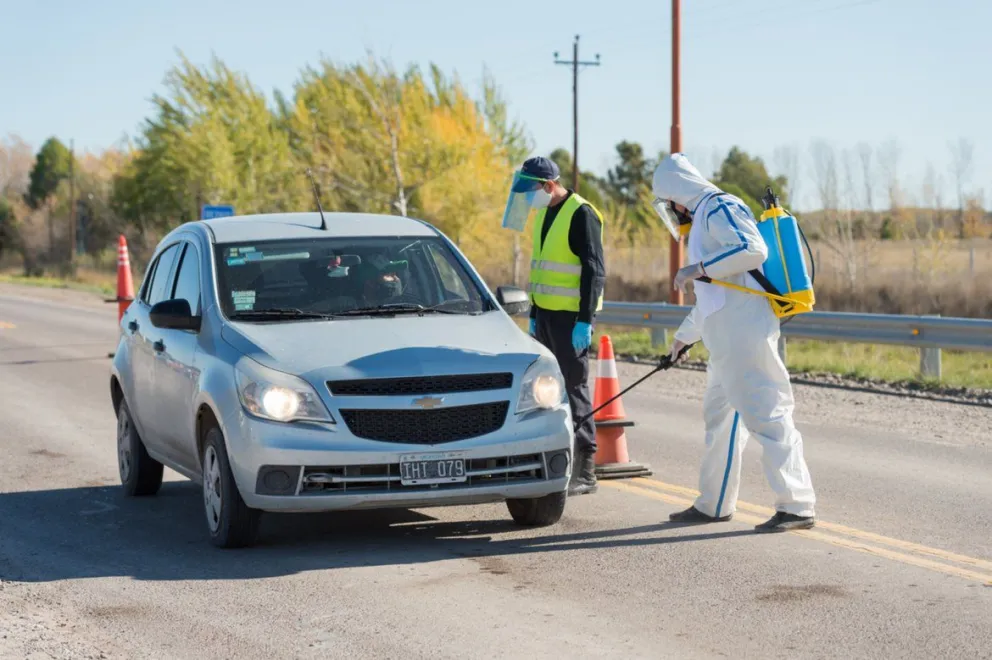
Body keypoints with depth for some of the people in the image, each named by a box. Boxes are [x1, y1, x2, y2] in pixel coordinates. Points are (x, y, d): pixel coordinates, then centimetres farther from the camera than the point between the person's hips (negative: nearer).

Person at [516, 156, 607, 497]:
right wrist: (534, 315, 20)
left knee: (574, 388, -7)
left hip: (571, 316, -9)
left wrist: (585, 321, -20)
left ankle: (585, 471, -3)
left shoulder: (581, 214, -13)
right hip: (546, 313, 9)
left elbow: (595, 271, -16)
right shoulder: (544, 214, 14)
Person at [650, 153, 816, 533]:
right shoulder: (706, 217, 26)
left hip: (745, 336, -11)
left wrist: (699, 268, -20)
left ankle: (797, 507, -14)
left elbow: (753, 250, -25)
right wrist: (685, 334, 43)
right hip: (728, 341, 11)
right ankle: (713, 505, 26)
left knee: (767, 416, -13)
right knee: (720, 416, 16)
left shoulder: (719, 208, -7)